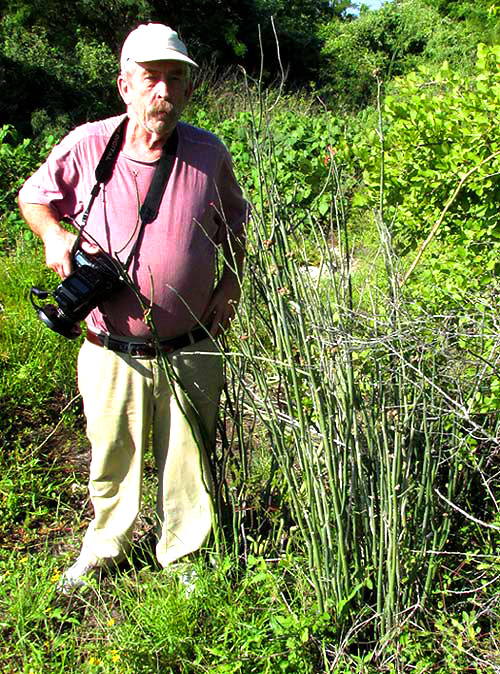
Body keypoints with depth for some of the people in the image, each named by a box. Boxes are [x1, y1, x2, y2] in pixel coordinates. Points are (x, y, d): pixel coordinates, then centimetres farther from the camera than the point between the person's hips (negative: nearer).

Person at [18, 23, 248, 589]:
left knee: (189, 461, 13)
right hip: (111, 351, 0)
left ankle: (185, 559, 38)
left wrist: (230, 282, 4)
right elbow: (34, 196, 10)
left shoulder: (209, 154, -4)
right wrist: (53, 234, -10)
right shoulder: (86, 146, -8)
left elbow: (234, 220, 16)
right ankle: (105, 545, 46)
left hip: (191, 352, 1)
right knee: (111, 457, 18)